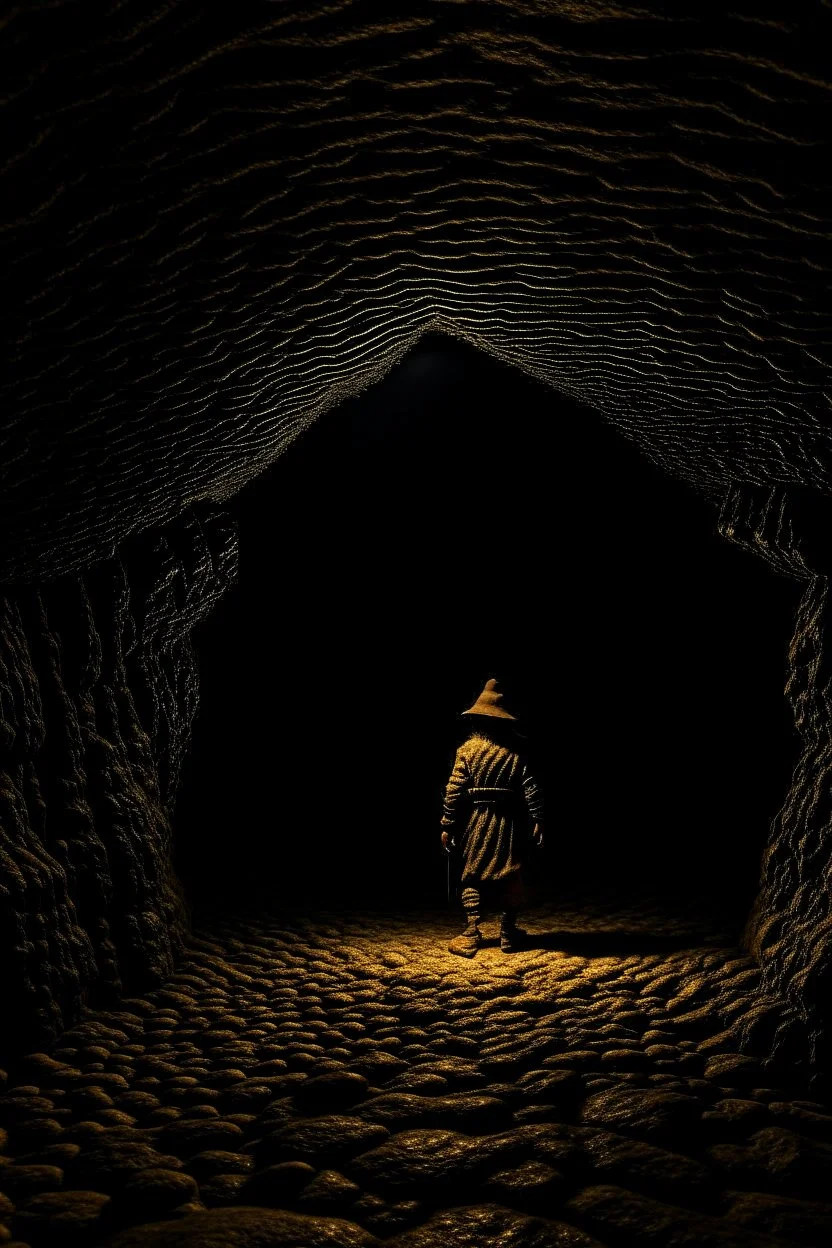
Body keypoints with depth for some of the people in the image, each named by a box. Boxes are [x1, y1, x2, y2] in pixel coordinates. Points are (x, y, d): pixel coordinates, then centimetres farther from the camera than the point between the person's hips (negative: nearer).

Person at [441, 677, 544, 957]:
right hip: (508, 823, 1)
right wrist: (537, 821, -5)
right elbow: (531, 789, -9)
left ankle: (471, 935, 5)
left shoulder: (467, 749, -4)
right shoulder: (514, 751, -2)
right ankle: (508, 934, 19)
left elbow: (454, 790, -7)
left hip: (475, 822, -1)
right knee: (508, 877, 12)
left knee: (472, 878, 9)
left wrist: (447, 825, -2)